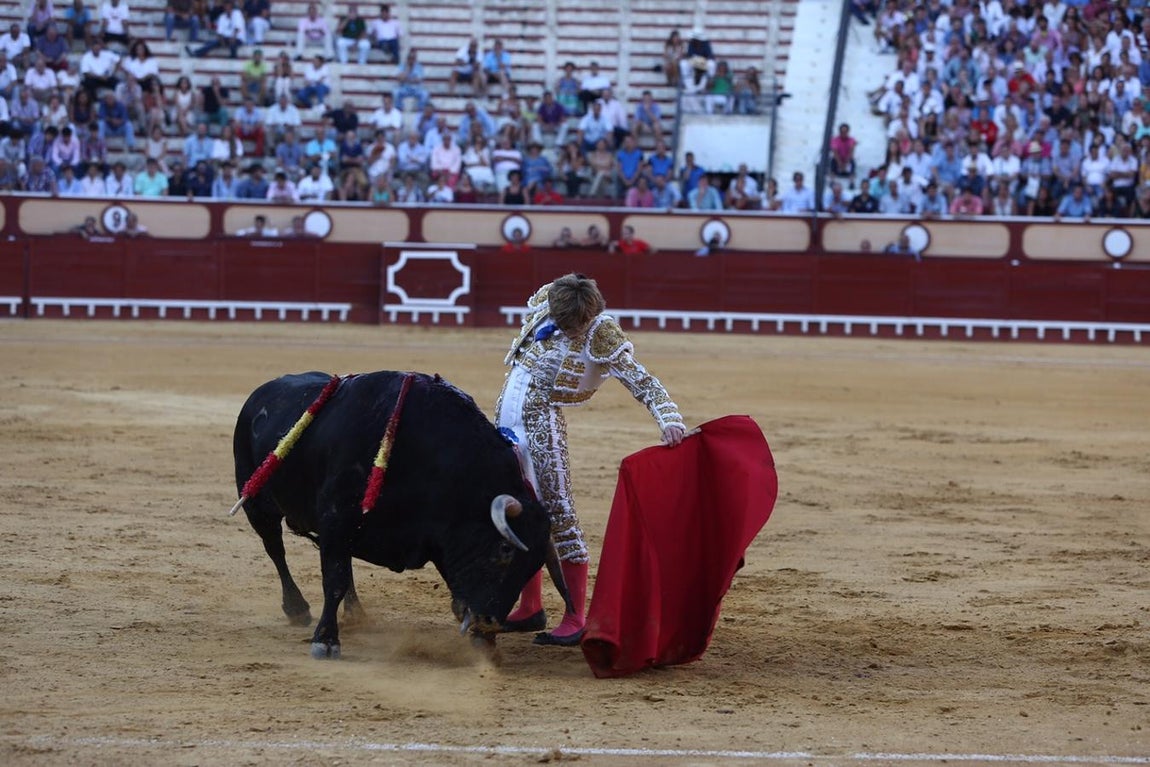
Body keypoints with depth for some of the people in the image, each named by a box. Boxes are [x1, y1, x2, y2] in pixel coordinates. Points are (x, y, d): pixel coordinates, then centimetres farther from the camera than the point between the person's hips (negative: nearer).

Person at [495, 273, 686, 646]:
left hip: (541, 416, -6)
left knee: (556, 508, -10)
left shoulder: (602, 334, -16)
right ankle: (530, 608, 21)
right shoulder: (546, 297, -2)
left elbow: (641, 380, -23)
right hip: (507, 406, 6)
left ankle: (575, 619, -9)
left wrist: (669, 418, -38)